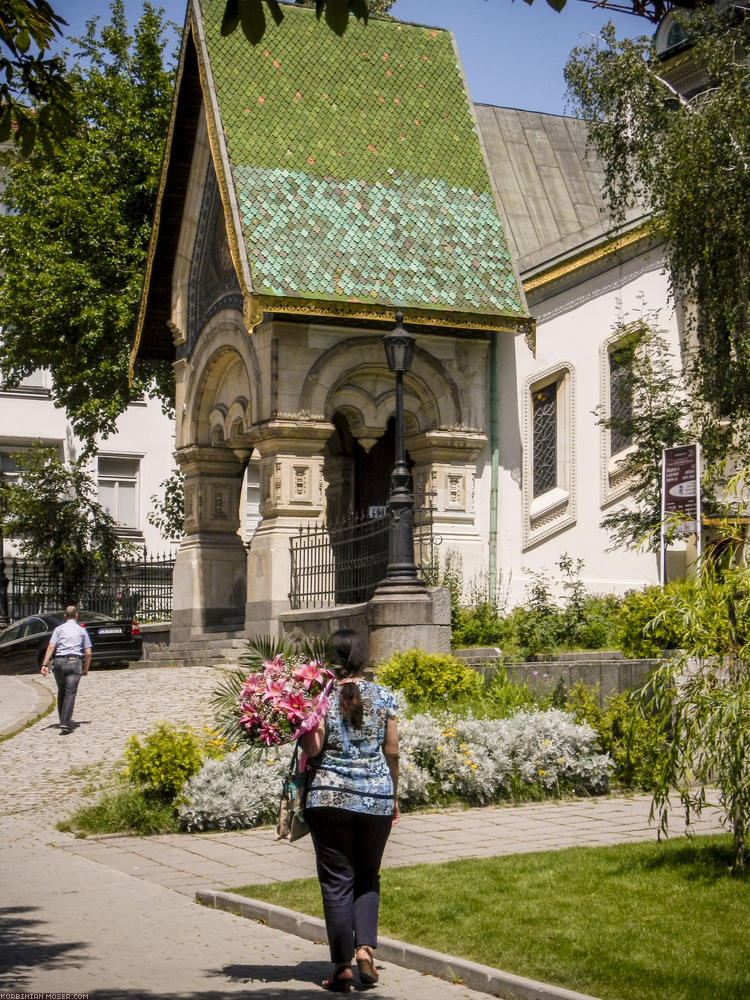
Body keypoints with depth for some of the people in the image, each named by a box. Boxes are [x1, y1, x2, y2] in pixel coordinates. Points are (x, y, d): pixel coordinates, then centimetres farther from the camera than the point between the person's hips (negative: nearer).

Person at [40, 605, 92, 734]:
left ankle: (63, 720, 24)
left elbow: (51, 647, -4)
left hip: (59, 662, 1)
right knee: (70, 693, -5)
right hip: (75, 662, -1)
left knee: (61, 691, 17)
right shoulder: (82, 630, 10)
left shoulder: (59, 629, 8)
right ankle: (65, 723, -16)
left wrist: (45, 664, -8)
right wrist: (86, 669, 18)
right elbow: (88, 653, 6)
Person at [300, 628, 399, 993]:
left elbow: (313, 748, -12)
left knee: (337, 881, 4)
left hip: (330, 797, -2)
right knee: (368, 878, 17)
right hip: (376, 798, 2)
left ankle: (342, 966, 3)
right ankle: (365, 947, -1)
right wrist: (393, 794, 16)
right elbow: (392, 752, 6)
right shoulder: (383, 696, 3)